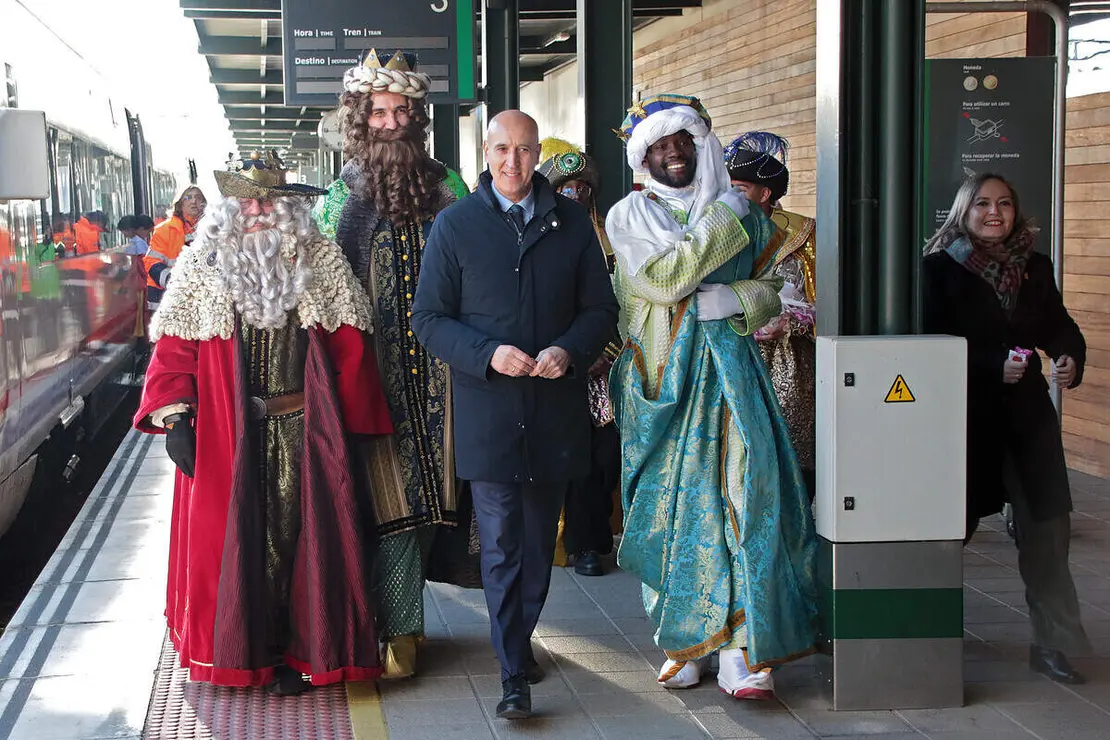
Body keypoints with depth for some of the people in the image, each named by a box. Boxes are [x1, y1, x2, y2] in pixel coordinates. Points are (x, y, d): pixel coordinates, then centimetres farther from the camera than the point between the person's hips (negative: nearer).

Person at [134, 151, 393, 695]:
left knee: (300, 536, 4)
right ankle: (239, 648, 19)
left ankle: (298, 649, 16)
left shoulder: (321, 263, 2)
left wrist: (354, 424, -1)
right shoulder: (202, 267, 3)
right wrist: (174, 417, -11)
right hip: (225, 434, 0)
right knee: (233, 539, 6)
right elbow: (174, 348, 0)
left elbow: (349, 348, 1)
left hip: (304, 430, 0)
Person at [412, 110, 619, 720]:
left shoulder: (572, 222, 7)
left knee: (540, 540, 14)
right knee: (501, 545, -5)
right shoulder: (455, 224, 1)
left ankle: (521, 638, 34)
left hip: (556, 410, 3)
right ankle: (514, 676, -2)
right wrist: (489, 354, -17)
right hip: (488, 412, -3)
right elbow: (429, 319, -1)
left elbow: (600, 309, 10)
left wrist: (568, 352, -11)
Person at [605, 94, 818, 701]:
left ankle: (741, 650, -9)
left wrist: (734, 301, -9)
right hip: (662, 376, -1)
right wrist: (721, 222, -10)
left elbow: (772, 290, 12)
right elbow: (661, 281, -11)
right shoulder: (629, 216, 5)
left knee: (743, 497, -10)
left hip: (728, 371, 1)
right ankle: (680, 642, 12)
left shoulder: (741, 212, 12)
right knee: (668, 502, 1)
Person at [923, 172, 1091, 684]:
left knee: (1047, 526, -2)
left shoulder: (1035, 268, 11)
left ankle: (1054, 643, 5)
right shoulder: (942, 268, -4)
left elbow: (1057, 324, 7)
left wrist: (1070, 356, -15)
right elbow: (938, 344, -11)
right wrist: (994, 366, -22)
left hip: (1028, 411, 4)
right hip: (968, 414, -3)